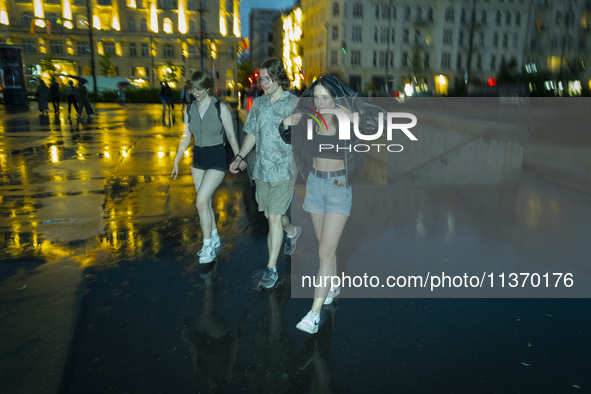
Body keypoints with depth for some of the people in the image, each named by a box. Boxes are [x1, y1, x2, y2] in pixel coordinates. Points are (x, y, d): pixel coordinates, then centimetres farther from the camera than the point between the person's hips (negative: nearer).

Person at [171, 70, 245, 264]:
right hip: (198, 159, 6)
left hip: (216, 159, -5)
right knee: (205, 202, 12)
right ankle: (215, 239, 30)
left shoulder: (221, 108, -10)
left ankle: (208, 246, 1)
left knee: (201, 202, -14)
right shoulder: (190, 110, 4)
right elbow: (186, 137, 8)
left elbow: (231, 136, -4)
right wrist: (176, 161, 7)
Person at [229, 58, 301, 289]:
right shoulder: (259, 103, 9)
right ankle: (292, 232, 49)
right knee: (270, 215, 17)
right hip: (262, 169, 6)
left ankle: (271, 268, 5)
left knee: (274, 218, -6)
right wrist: (240, 157, 6)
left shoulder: (293, 104, -8)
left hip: (283, 170, -6)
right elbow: (252, 134, 16)